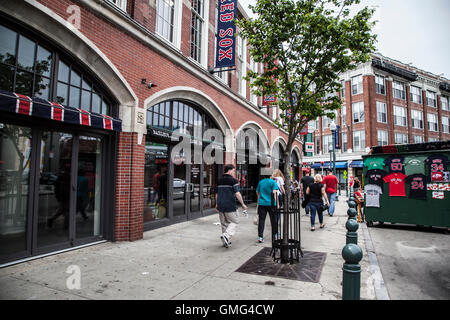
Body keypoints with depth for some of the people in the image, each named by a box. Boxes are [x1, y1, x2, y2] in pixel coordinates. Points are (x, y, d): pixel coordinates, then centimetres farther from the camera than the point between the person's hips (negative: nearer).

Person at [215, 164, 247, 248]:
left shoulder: (219, 181, 11)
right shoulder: (233, 180, -9)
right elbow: (237, 194, -16)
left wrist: (217, 204, 27)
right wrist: (243, 204, -7)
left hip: (221, 206, 7)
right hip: (230, 206, -6)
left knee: (224, 224, 15)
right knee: (234, 222, 7)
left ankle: (226, 242, 20)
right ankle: (226, 235, -13)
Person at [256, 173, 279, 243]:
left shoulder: (260, 182, 8)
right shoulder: (273, 182, -6)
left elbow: (257, 192, 17)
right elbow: (274, 192, -15)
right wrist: (276, 203, -11)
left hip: (261, 203, 3)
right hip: (271, 203, -3)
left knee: (261, 220, 4)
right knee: (273, 220, 13)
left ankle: (260, 237, 0)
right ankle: (275, 235, 27)